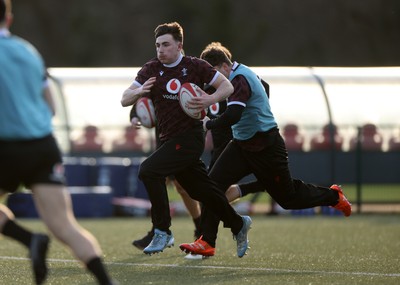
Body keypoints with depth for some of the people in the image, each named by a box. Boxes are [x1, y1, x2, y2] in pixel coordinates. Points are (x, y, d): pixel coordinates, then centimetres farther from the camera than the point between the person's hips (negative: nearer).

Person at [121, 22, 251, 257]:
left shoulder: (195, 66, -6)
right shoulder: (151, 69, 5)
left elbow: (227, 86, 0)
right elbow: (125, 100, 3)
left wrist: (209, 100, -20)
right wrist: (139, 91, -19)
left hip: (189, 136, -6)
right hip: (169, 138, 6)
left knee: (149, 170, -22)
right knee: (200, 190, 14)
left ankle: (163, 231, -15)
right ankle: (238, 225, 35)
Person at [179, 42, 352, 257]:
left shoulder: (240, 80, -26)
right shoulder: (241, 73, 4)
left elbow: (232, 116, -38)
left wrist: (209, 124, -19)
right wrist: (209, 101, 6)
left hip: (266, 148, -9)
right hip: (242, 144, 9)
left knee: (288, 197, 7)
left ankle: (333, 196, 33)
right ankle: (206, 242, -7)